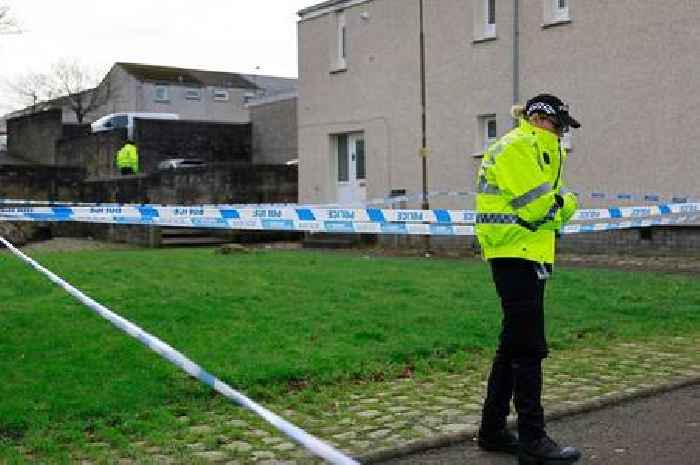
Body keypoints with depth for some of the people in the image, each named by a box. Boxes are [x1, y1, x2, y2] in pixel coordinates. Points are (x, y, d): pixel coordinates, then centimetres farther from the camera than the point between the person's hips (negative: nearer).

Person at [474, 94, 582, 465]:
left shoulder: (532, 150, 23)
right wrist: (566, 204, 0)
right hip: (516, 256, -11)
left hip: (526, 256, 11)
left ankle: (492, 430, 21)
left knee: (513, 346, 13)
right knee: (529, 349, -8)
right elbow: (535, 206, -17)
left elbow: (544, 204, 15)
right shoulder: (516, 146, -9)